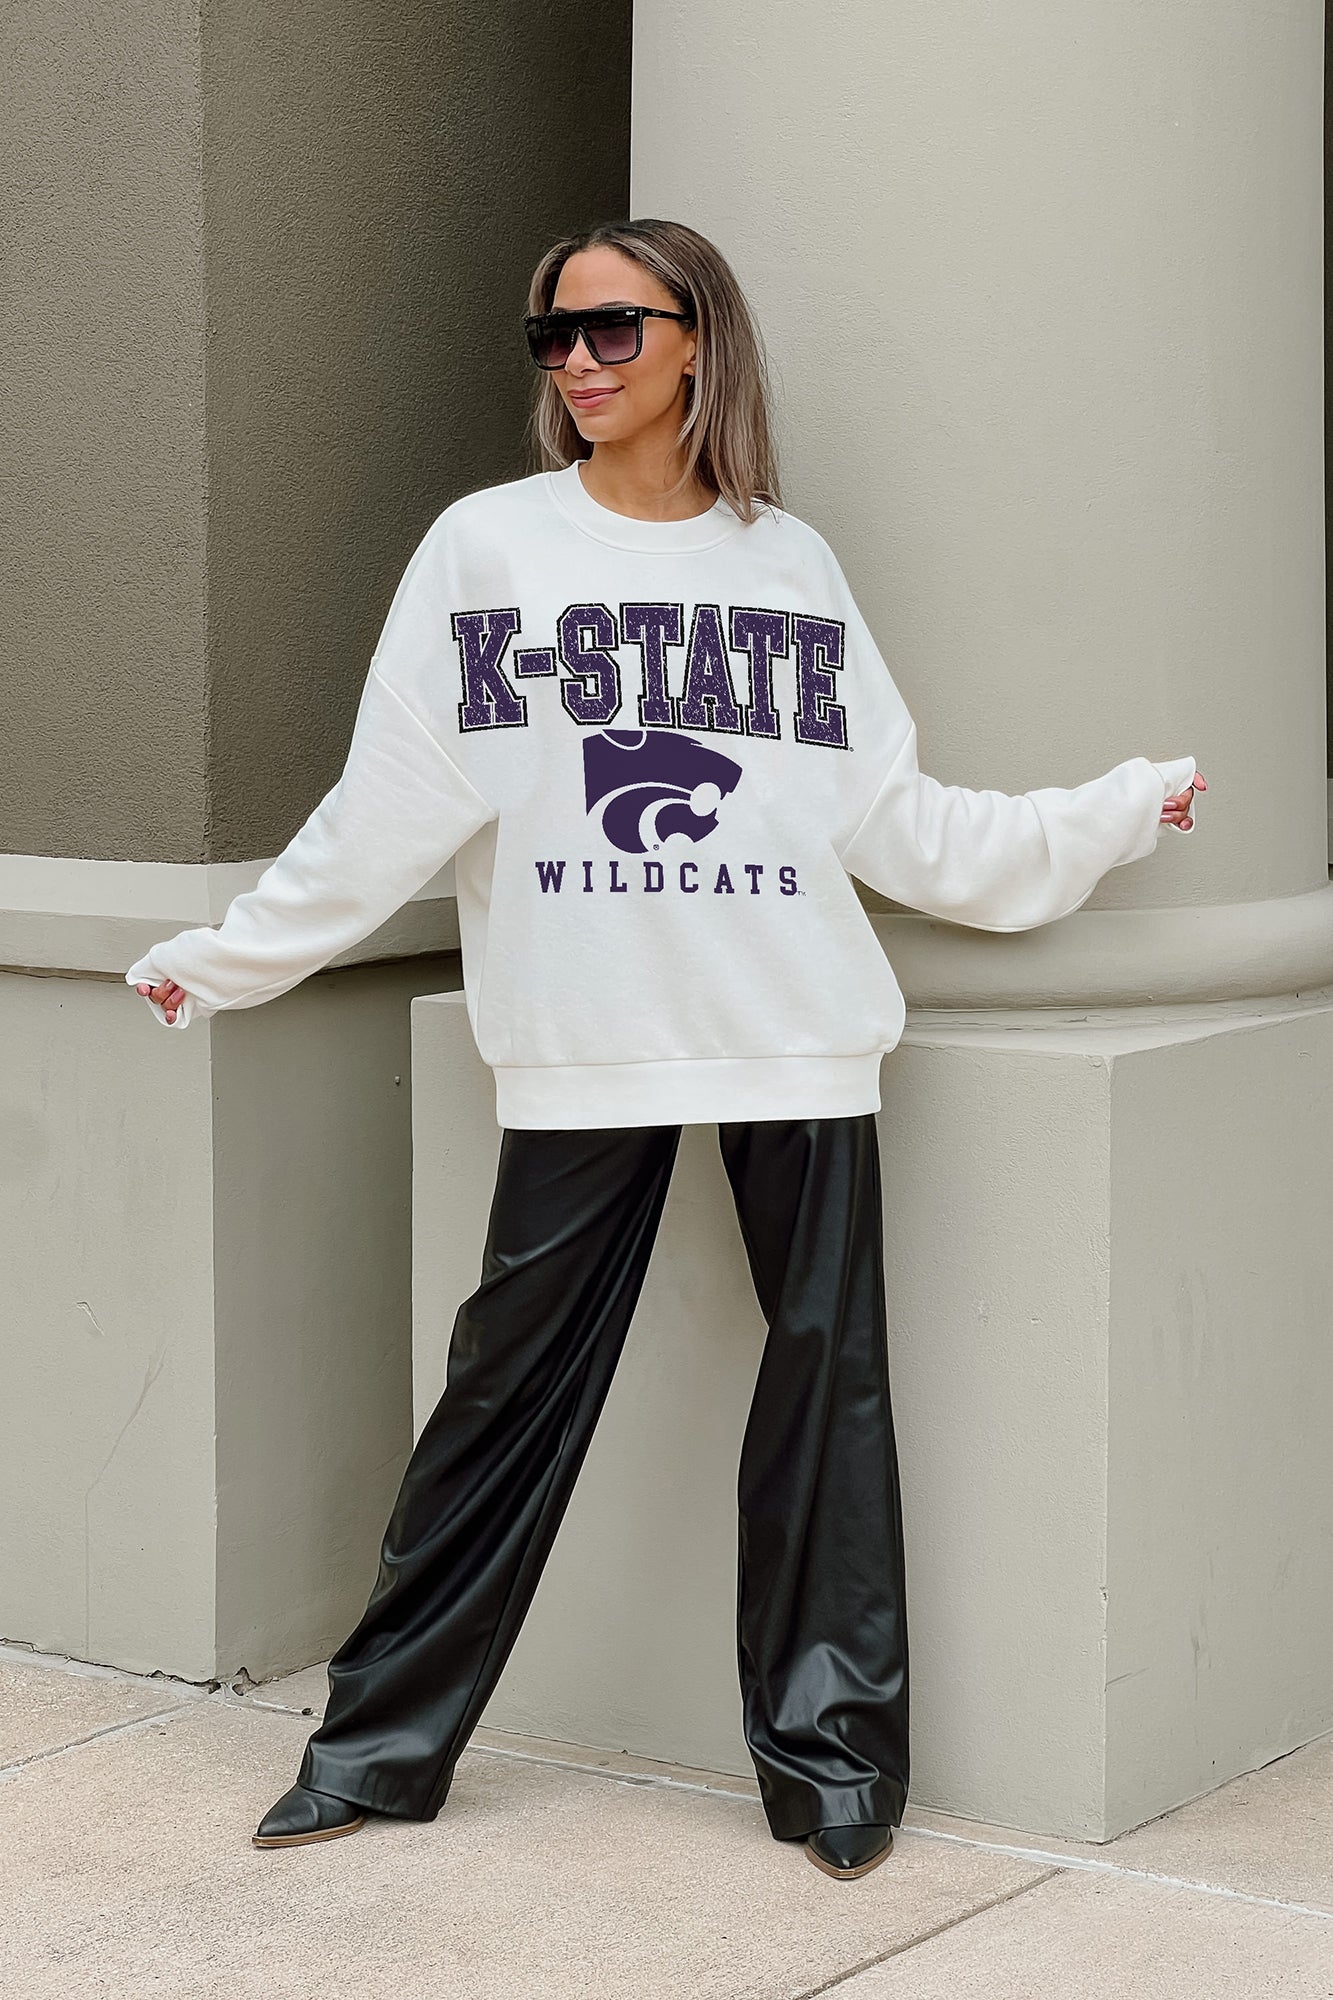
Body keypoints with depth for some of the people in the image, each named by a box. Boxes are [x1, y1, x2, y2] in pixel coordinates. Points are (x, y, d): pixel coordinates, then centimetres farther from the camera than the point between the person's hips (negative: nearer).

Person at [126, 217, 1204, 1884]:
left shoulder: (791, 563, 9)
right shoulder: (485, 545, 4)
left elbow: (894, 817, 13)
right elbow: (385, 812, 4)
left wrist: (1110, 815, 15)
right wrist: (221, 963, 3)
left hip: (798, 1044, 1)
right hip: (581, 1048, -1)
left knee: (826, 1374, 1)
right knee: (511, 1385, 2)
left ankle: (832, 1750, 13)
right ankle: (383, 1742, 13)